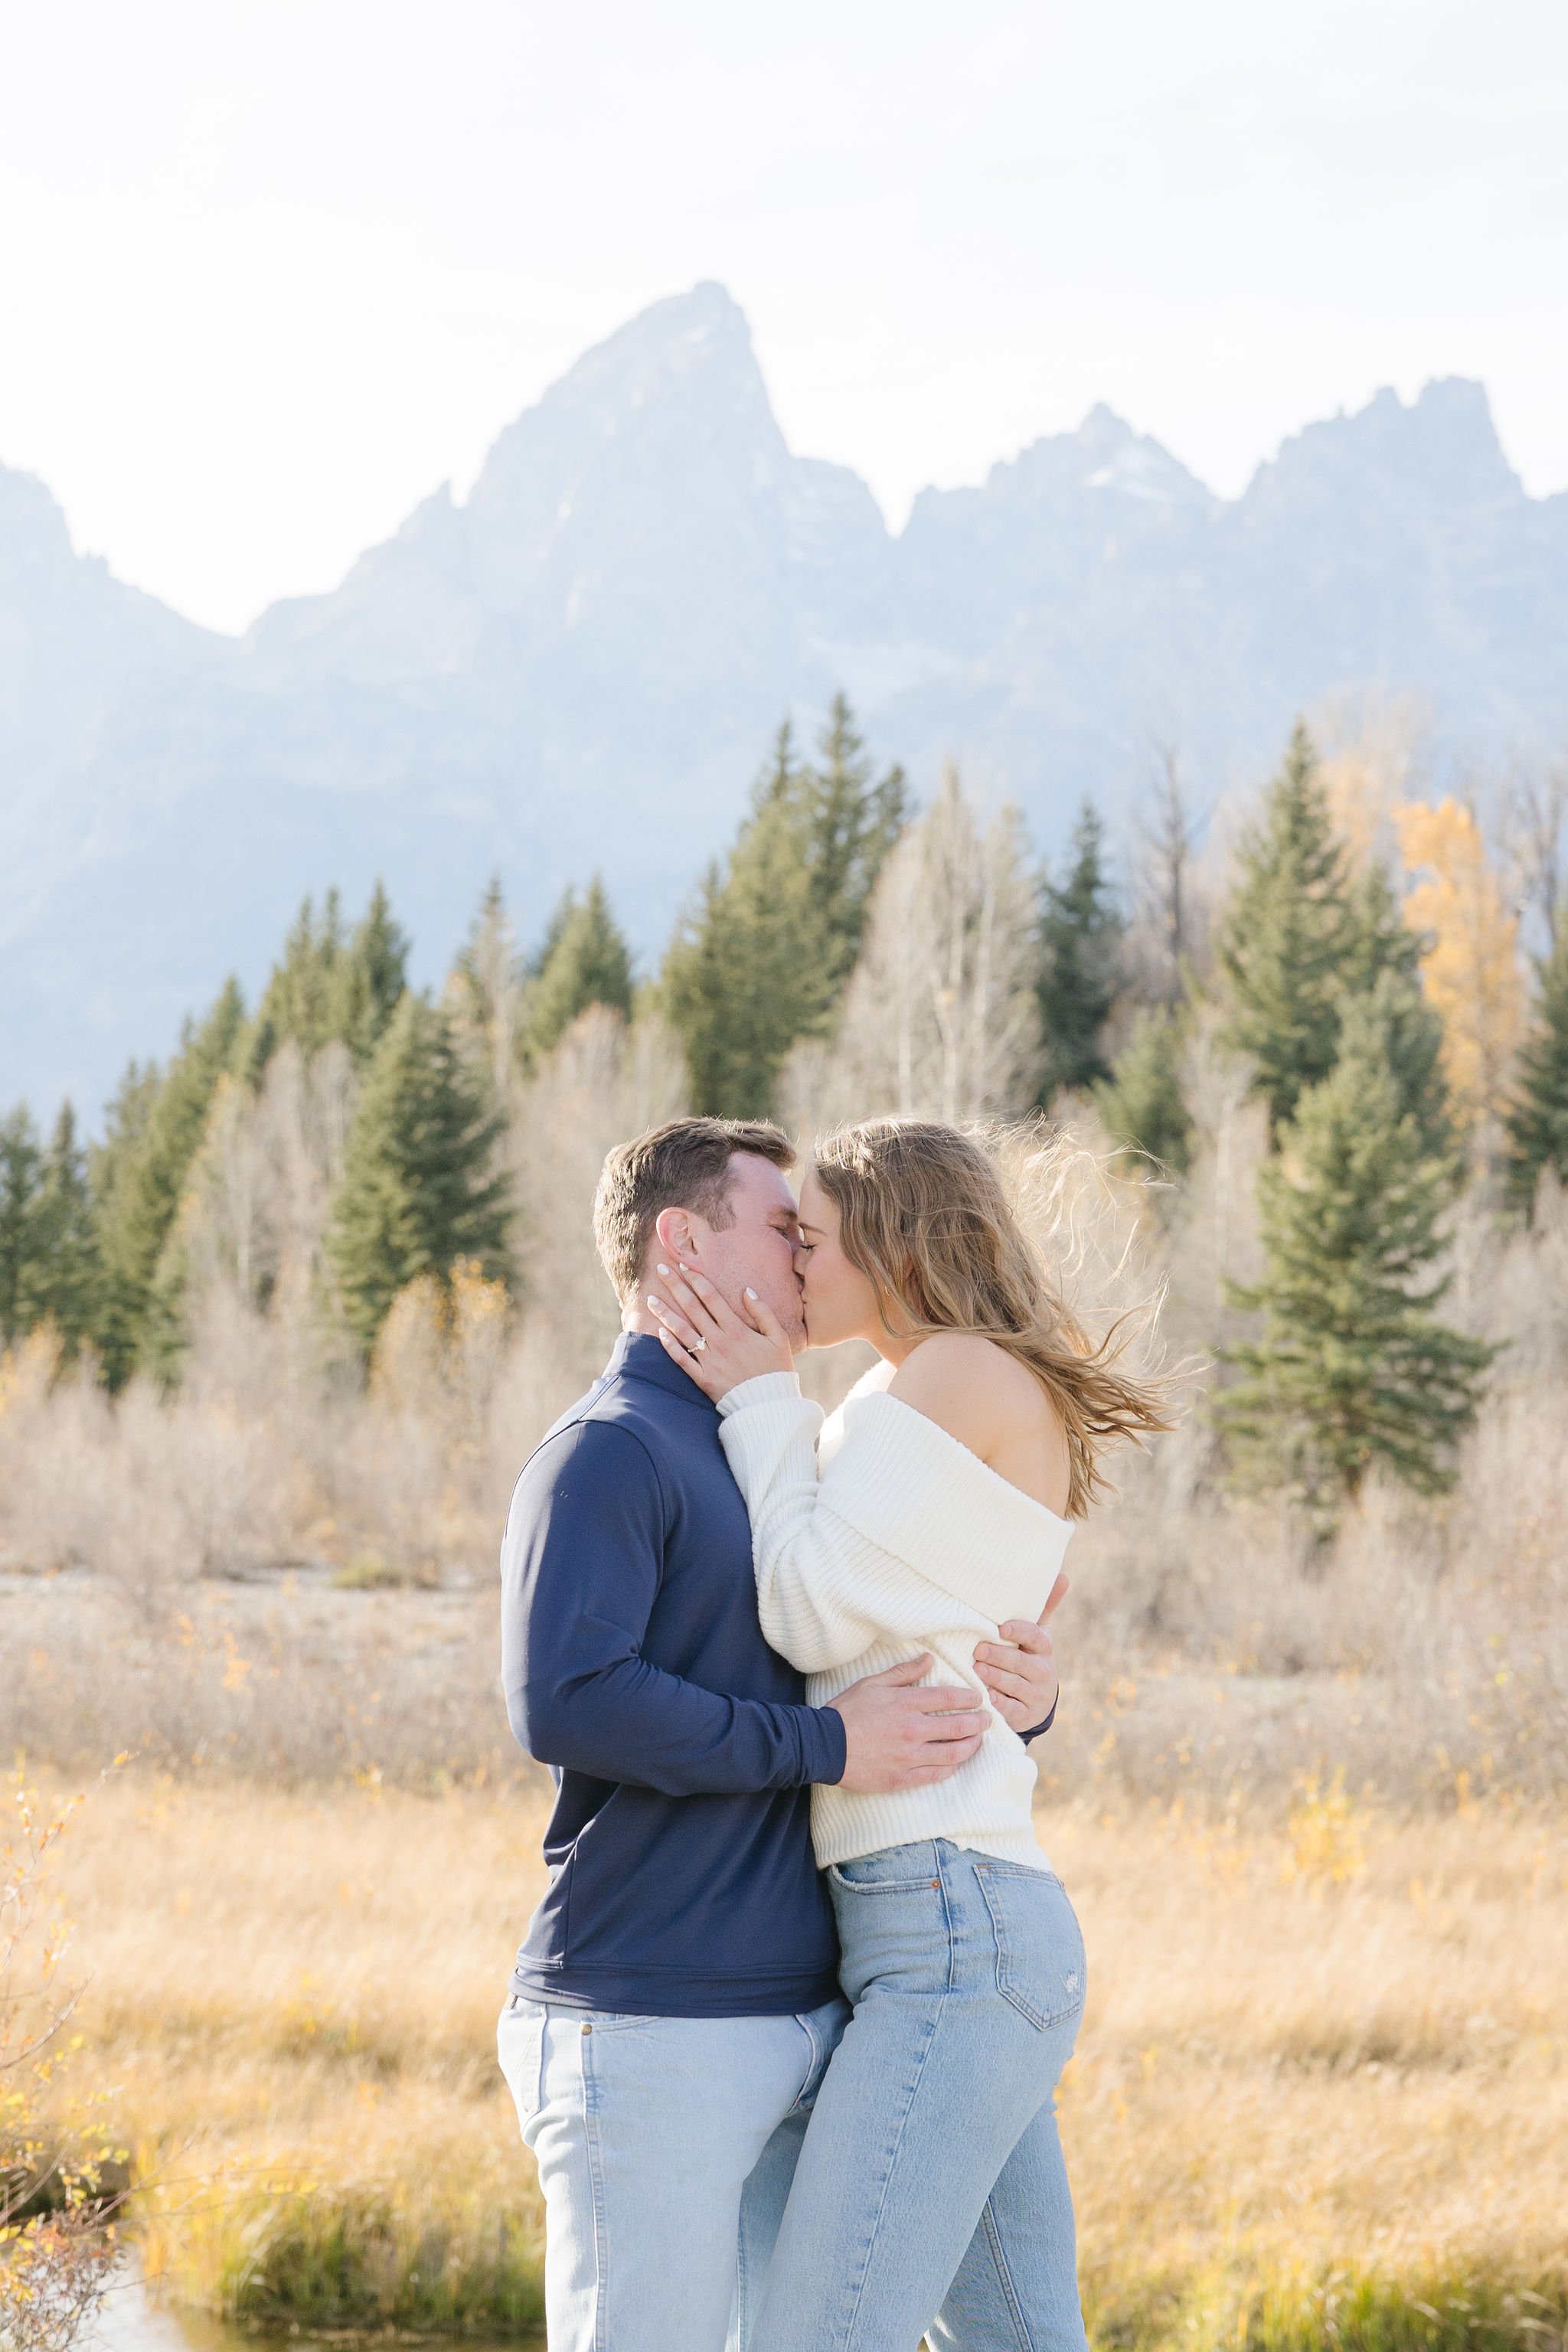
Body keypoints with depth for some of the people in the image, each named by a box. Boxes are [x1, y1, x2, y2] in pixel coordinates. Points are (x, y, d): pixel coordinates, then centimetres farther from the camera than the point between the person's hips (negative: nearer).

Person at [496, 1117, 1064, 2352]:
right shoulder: (609, 1453, -8)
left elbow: (897, 1685, 27)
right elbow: (565, 1699, -23)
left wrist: (1020, 1692, 3)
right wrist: (823, 1745, -18)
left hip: (803, 2020, 9)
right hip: (649, 2031, -9)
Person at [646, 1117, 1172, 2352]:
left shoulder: (962, 1371, -6)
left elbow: (816, 1618, -9)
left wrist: (761, 1404, 1)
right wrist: (758, 1404, 12)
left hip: (951, 1928, -11)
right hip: (962, 1932, 11)